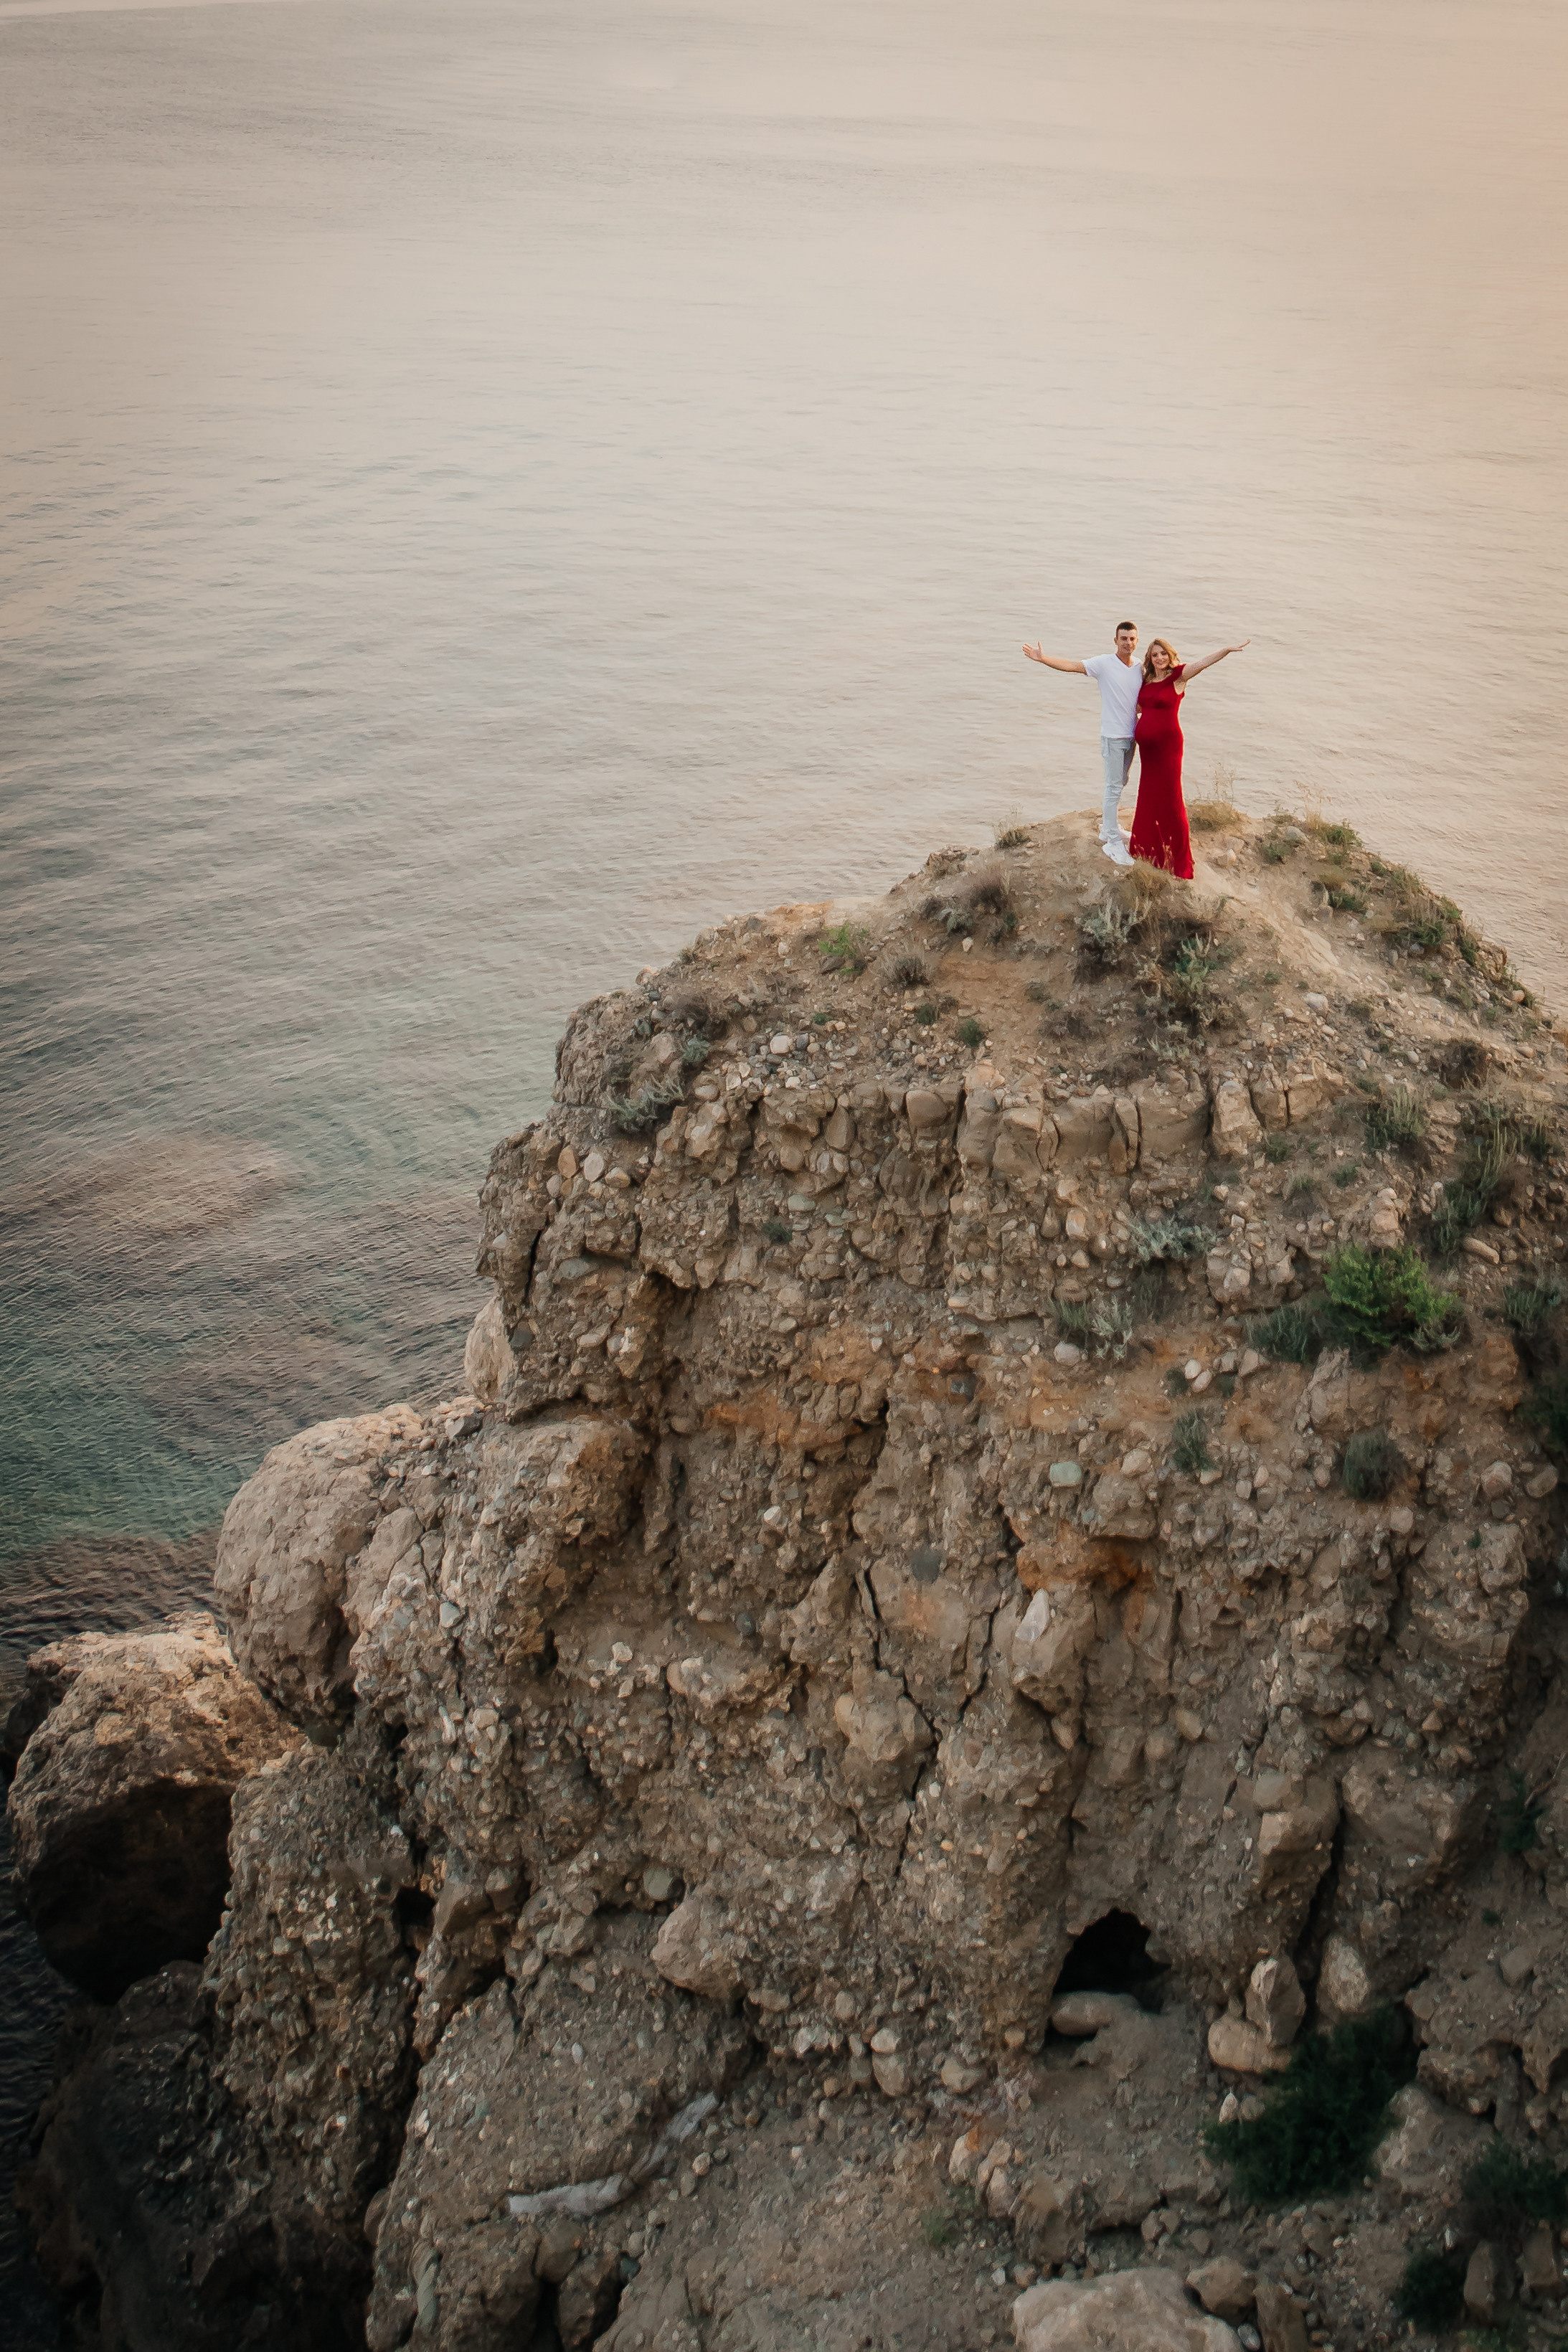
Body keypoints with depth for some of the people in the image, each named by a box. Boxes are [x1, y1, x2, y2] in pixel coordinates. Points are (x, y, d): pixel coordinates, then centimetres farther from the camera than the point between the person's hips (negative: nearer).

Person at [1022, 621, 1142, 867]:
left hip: (1131, 736, 6)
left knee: (1120, 784, 18)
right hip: (1112, 737, -6)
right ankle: (1113, 844, -1)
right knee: (1113, 788, -5)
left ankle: (1108, 829, 33)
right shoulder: (1104, 663, -11)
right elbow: (1073, 665, -21)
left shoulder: (1140, 667, 6)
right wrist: (1042, 658, -32)